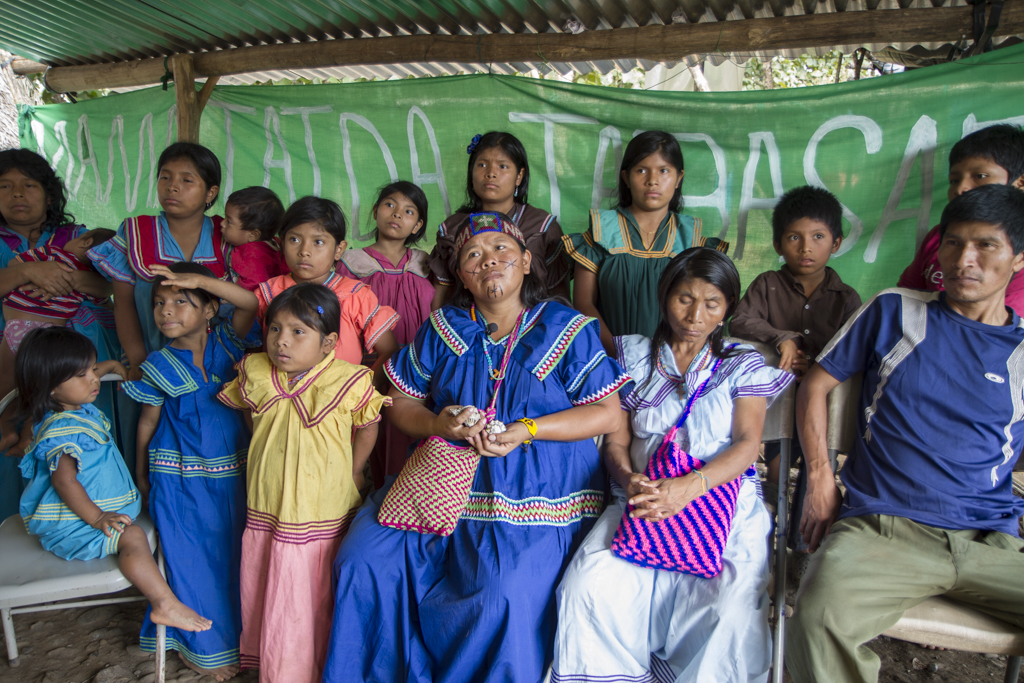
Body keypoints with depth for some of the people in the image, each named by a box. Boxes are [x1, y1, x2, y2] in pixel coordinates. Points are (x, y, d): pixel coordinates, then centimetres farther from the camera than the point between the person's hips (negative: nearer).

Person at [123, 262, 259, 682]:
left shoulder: (226, 343, -4)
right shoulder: (159, 366, -5)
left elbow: (252, 303, -21)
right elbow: (148, 420, 3)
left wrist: (199, 278, -29)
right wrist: (142, 478, 8)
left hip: (231, 473, 2)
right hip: (179, 479, -1)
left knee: (232, 551, 14)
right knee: (191, 558, 7)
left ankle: (236, 630, 36)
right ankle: (201, 647, 27)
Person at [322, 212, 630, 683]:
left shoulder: (568, 331, 0)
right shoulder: (442, 329, 10)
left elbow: (607, 412, -3)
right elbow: (400, 403, 13)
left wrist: (527, 430, -15)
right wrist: (436, 424, -10)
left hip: (536, 494, -3)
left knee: (504, 597, -25)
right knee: (363, 562, -10)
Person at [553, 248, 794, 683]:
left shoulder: (744, 365, 13)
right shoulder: (635, 356, 16)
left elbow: (747, 444, -1)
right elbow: (616, 439, 10)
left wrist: (688, 488, -19)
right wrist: (629, 479, -14)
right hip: (644, 499, 1)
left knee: (731, 611, -27)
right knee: (588, 588, -24)